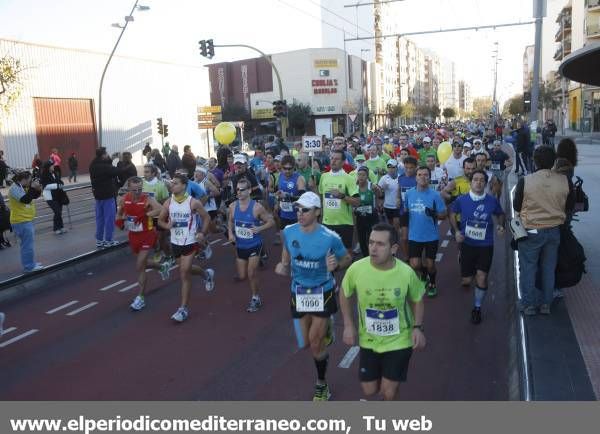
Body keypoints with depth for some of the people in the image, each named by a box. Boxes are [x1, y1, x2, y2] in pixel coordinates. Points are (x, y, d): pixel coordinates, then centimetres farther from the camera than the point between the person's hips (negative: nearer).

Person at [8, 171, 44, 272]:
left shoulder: (22, 187, 12)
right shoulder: (14, 188, -16)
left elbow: (35, 196, 17)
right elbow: (26, 199, -27)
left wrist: (38, 189, -2)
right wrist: (32, 188, -20)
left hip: (26, 220, 11)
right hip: (21, 221, -11)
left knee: (28, 243, 20)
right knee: (28, 244, -7)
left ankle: (30, 263, 30)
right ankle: (29, 266, -1)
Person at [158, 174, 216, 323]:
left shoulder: (193, 202, -13)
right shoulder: (168, 203, -2)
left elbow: (206, 218, -2)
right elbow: (160, 220, 9)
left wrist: (203, 234, -13)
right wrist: (167, 225, -13)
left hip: (190, 242, -5)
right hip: (175, 242, 5)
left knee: (184, 273, -10)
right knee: (186, 270, 20)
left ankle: (184, 308, 0)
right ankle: (207, 274, 52)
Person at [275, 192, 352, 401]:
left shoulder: (330, 237, -19)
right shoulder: (289, 232, -9)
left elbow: (348, 258, -3)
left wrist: (336, 265, -24)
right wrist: (283, 268, -10)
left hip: (322, 293, -4)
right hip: (299, 293, 4)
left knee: (315, 344, 0)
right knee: (305, 344, 12)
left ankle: (321, 385, 26)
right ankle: (324, 331, 48)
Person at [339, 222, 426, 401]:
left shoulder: (407, 273, -22)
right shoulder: (356, 269, -21)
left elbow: (417, 300, -1)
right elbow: (345, 294, 0)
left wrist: (418, 327, -14)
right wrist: (348, 325, -5)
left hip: (398, 341, -1)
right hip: (369, 340, 2)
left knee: (388, 392, 4)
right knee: (369, 390, 13)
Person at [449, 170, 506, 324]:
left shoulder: (492, 200, -6)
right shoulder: (461, 200, -6)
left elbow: (500, 214, 14)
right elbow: (452, 214, 9)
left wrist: (500, 225, -6)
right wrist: (456, 231, -4)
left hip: (486, 245, 0)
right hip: (467, 244, 1)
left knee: (481, 276, -11)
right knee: (467, 280, 4)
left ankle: (477, 308, 11)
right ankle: (467, 279, 45)